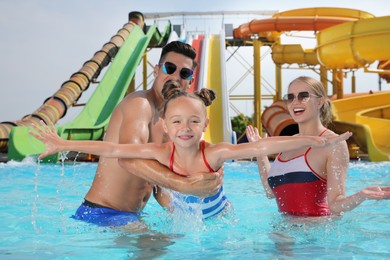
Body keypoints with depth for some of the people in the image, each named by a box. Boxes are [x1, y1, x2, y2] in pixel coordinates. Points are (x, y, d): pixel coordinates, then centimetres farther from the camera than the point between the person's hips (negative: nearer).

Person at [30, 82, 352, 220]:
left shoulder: (215, 152, -33)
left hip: (220, 217, -1)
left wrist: (312, 140, -54)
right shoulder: (163, 153, -26)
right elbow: (113, 149, -25)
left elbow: (261, 146, -45)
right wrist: (62, 145, -24)